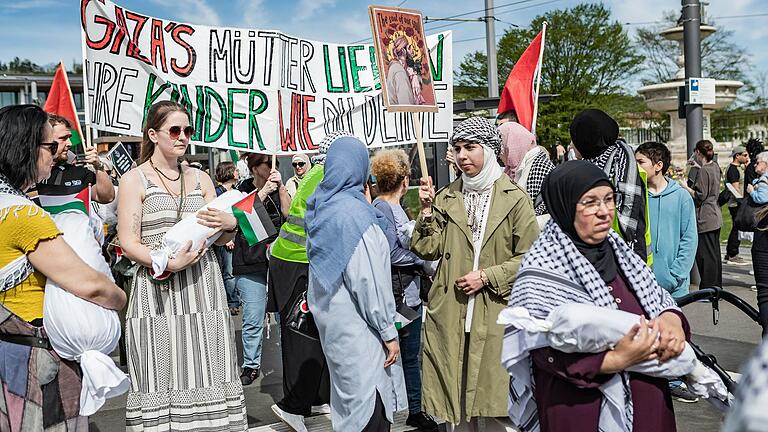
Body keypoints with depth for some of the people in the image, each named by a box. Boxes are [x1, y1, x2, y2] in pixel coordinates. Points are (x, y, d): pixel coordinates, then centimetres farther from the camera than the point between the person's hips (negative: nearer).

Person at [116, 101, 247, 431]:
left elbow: (220, 239, 16)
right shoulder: (134, 179, 4)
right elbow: (128, 243, -4)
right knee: (161, 380, -4)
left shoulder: (200, 179, 15)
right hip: (157, 290, -3)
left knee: (208, 375, 0)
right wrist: (169, 264, -19)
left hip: (204, 285, 3)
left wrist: (229, 224, -7)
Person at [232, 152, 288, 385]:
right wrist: (263, 192, -15)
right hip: (251, 262, -2)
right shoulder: (242, 189, 5)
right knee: (253, 318, -3)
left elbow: (289, 214, -2)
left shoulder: (278, 188, 12)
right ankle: (251, 365, 11)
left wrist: (280, 187, -9)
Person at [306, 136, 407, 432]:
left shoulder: (321, 207, 7)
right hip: (356, 327, -9)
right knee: (370, 406, -2)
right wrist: (388, 331, -14)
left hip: (330, 318, 9)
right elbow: (368, 280, -20)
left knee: (349, 398, 19)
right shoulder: (353, 211, -19)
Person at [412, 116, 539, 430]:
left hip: (495, 315, -3)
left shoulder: (515, 199, -1)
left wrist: (486, 277, -11)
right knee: (452, 399, 10)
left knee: (495, 404, 0)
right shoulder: (447, 198, 10)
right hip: (449, 314, 3)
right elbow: (428, 250, 6)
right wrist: (427, 210, -5)